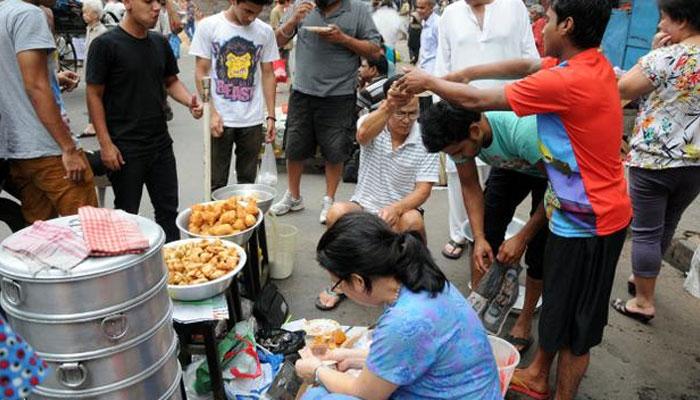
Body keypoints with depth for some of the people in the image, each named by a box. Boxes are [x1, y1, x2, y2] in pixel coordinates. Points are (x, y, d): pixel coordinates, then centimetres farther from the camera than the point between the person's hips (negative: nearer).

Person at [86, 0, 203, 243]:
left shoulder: (160, 43, 7)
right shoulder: (106, 44, -10)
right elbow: (94, 95, -9)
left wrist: (190, 101, -5)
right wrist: (106, 144, -13)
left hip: (160, 143, 5)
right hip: (125, 149, -5)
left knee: (168, 209, 13)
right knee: (127, 215, 8)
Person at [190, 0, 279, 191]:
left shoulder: (265, 31, 2)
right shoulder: (208, 26, -3)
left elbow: (267, 75, 8)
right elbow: (201, 73, -2)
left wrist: (271, 116, 3)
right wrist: (212, 112, -11)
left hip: (253, 120, 2)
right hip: (220, 118, -2)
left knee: (248, 181, 12)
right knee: (217, 183, 7)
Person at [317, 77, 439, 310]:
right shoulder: (373, 123, -6)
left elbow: (423, 190, -12)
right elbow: (363, 135, -34)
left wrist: (396, 208, -31)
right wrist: (389, 105, -52)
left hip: (401, 211, 0)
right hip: (364, 207, 1)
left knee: (412, 220, -34)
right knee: (337, 212, -29)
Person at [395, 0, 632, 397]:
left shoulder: (567, 81, -26)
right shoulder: (594, 62, 1)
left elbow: (476, 101, -17)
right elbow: (525, 65, 14)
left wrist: (429, 81, -1)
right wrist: (464, 73, 9)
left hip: (588, 222, -9)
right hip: (583, 212, 10)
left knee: (574, 324, 9)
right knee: (556, 302, 24)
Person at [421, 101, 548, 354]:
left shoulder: (522, 132, -43)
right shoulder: (459, 135, -25)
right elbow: (470, 187, -11)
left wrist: (521, 238, -27)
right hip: (512, 166, 5)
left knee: (540, 245, -10)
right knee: (487, 229, -5)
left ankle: (524, 325, 5)